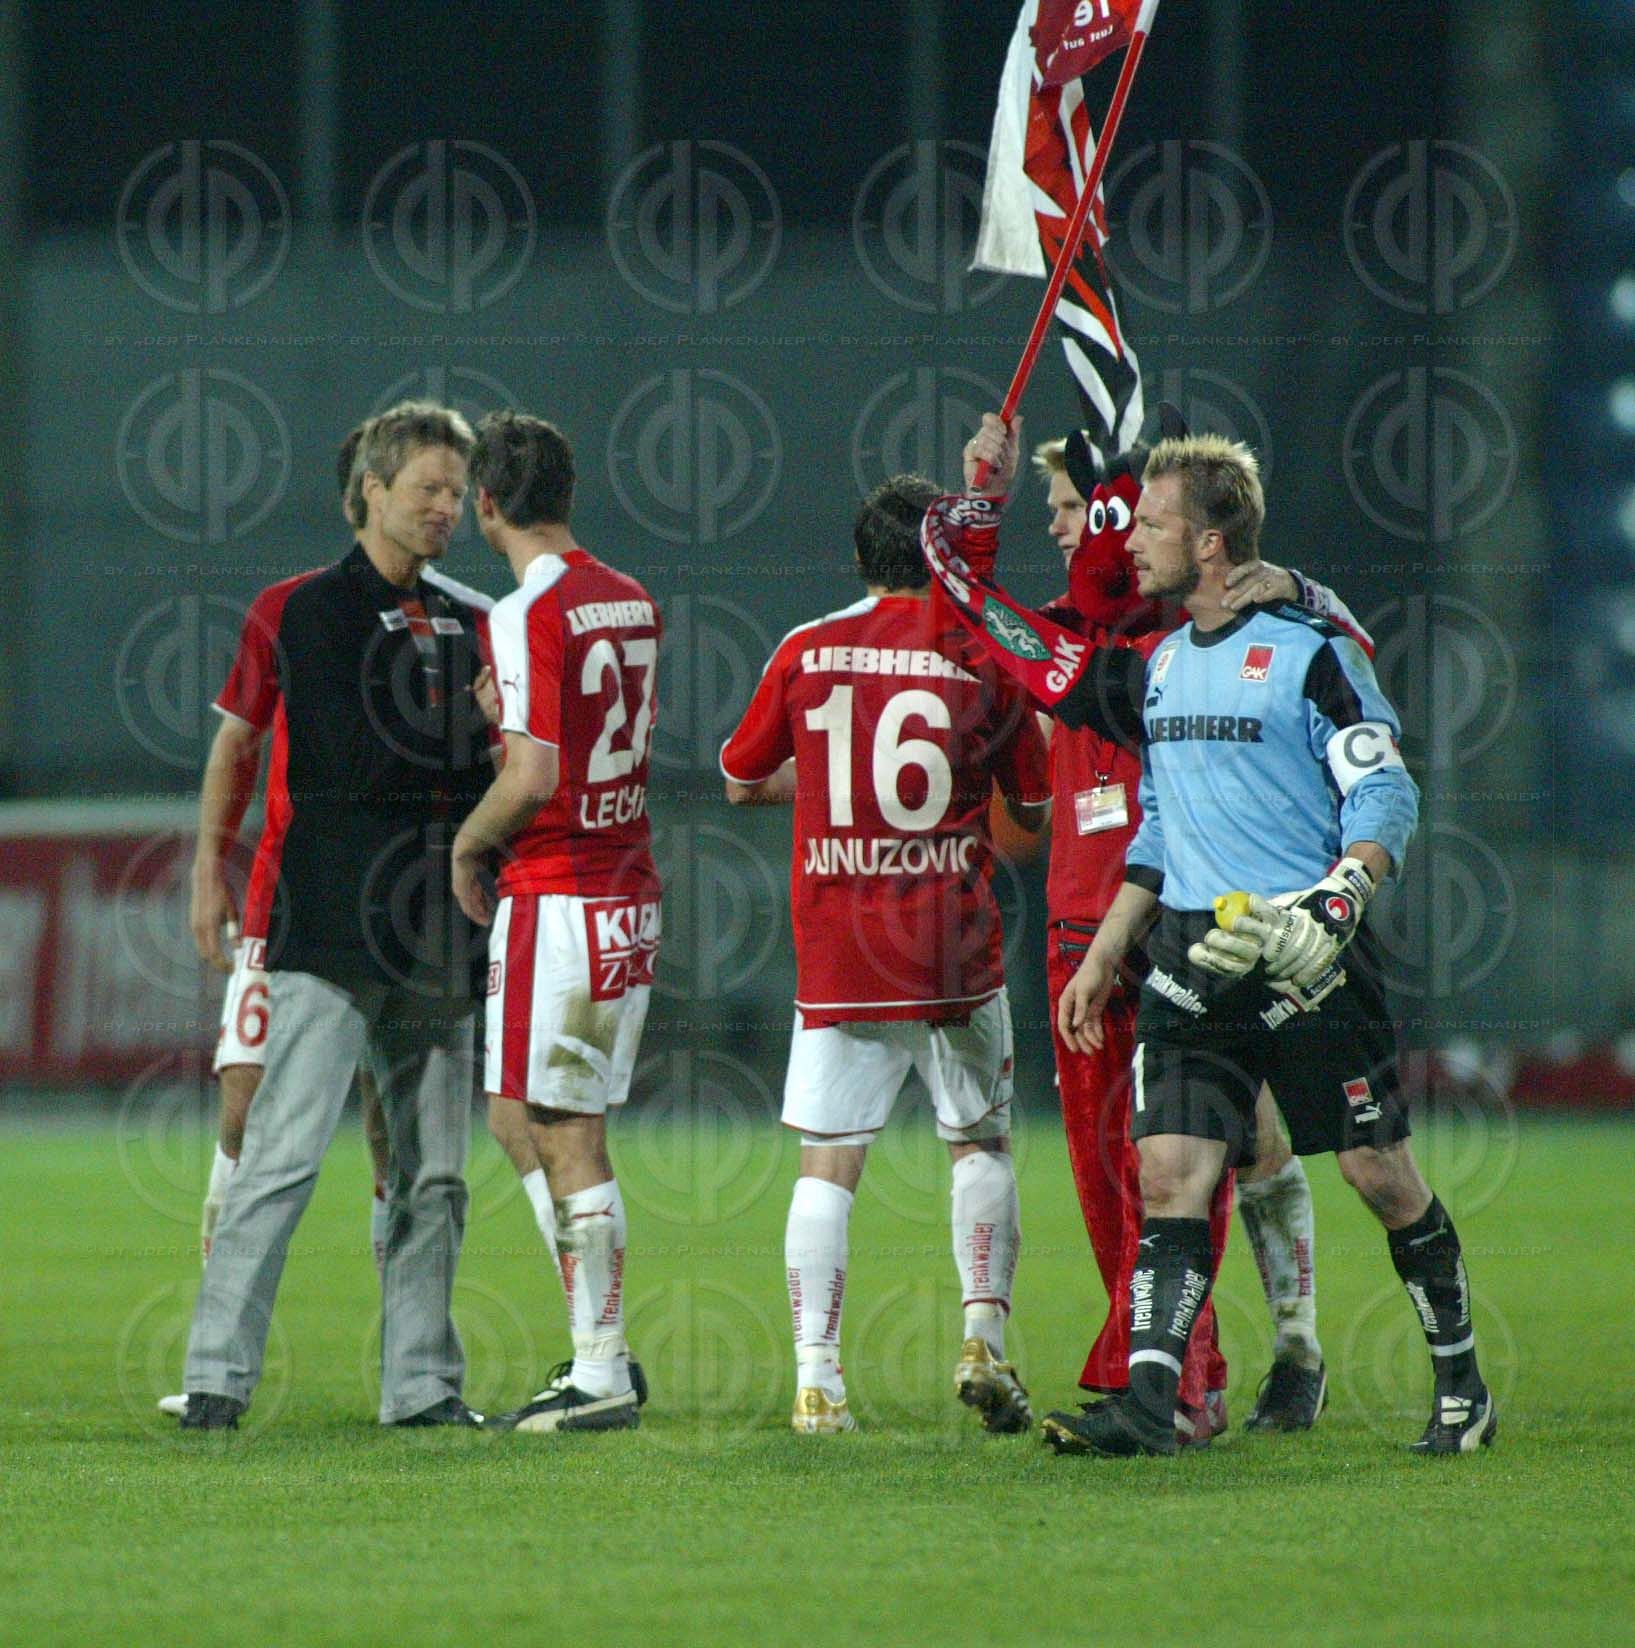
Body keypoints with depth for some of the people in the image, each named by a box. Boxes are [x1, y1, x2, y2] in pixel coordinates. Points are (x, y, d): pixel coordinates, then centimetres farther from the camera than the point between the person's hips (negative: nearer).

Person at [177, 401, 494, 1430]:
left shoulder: (464, 624, 19)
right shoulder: (318, 610, -3)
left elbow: (497, 753, 17)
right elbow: (354, 760, -14)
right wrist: (476, 750, -7)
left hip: (435, 930, 7)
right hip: (334, 922, -7)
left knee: (434, 1172, 7)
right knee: (287, 1153, -10)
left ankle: (421, 1384, 12)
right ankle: (219, 1374, -8)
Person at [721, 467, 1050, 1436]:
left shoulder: (808, 653, 0)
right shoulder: (983, 658, -2)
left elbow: (743, 782, 12)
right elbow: (1034, 810, 6)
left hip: (835, 948, 0)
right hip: (955, 949, 0)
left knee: (828, 1165, 2)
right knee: (982, 1144, 16)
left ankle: (817, 1381, -7)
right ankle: (984, 1340, 3)